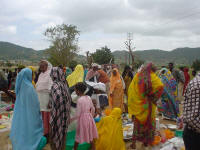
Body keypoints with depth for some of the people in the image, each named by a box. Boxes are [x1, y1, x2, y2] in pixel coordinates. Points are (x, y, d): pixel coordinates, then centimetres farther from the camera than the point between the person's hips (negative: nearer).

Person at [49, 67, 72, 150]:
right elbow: (69, 98, 8)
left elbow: (58, 95, -36)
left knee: (56, 132, 10)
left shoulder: (55, 85, -18)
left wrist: (51, 105, -20)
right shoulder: (64, 84, 4)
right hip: (65, 112, 7)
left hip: (57, 112, -7)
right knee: (62, 132, 20)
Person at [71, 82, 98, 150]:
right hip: (89, 117, 6)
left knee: (78, 136, 14)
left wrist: (71, 119, -3)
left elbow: (78, 114, -17)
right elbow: (93, 109, 7)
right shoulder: (88, 98, -1)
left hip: (82, 118, -6)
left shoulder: (79, 100, -19)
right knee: (91, 136, 17)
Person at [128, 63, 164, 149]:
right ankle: (146, 142, 22)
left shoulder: (137, 76, 2)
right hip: (147, 105, -3)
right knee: (148, 122, 14)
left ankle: (134, 142, 15)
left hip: (137, 104, 3)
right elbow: (160, 86, -23)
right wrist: (153, 96, -9)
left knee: (137, 123, 13)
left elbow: (130, 90, 3)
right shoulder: (152, 77, -8)